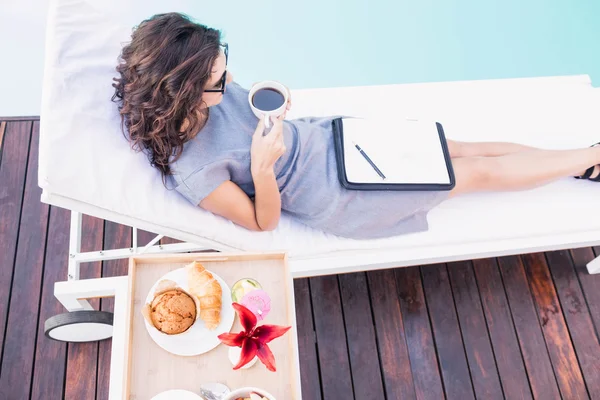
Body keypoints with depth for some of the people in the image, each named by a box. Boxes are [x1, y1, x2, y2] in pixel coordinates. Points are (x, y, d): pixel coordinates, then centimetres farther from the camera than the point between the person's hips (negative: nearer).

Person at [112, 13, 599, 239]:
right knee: (480, 173, 4)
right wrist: (262, 169, -35)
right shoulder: (193, 172, -27)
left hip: (326, 136, 7)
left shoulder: (208, 89, -10)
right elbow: (264, 223, -16)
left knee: (462, 148, 10)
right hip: (336, 196, -6)